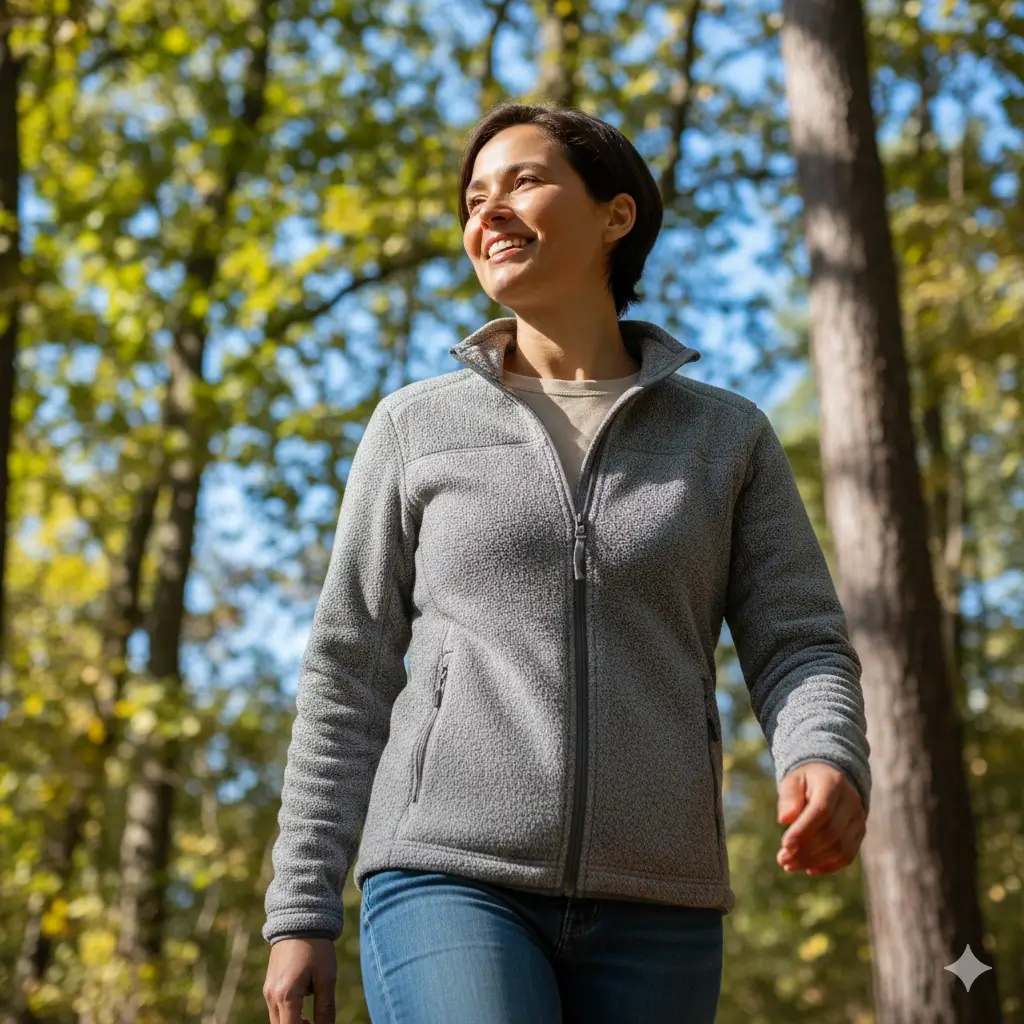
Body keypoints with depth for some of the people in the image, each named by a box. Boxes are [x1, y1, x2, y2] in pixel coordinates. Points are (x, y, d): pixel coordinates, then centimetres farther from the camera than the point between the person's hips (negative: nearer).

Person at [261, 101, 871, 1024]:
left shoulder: (728, 437, 11)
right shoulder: (418, 428, 10)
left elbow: (799, 649, 4)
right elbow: (349, 679, 8)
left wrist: (827, 765, -20)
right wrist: (300, 911, 3)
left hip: (648, 910, 2)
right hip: (451, 885, -1)